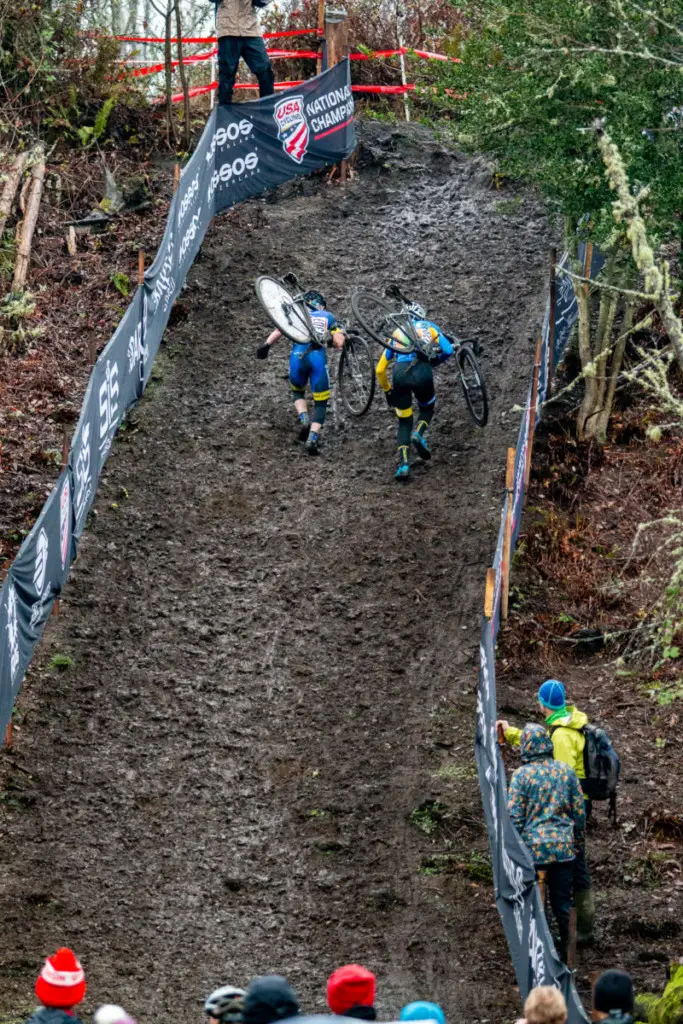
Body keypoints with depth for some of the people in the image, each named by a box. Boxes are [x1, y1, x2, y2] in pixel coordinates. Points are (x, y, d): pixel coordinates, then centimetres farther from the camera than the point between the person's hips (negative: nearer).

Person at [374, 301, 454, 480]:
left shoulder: (397, 333, 30)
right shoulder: (429, 327, 25)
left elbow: (380, 369, 29)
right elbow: (447, 350, 11)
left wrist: (387, 391, 41)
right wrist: (434, 361, 32)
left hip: (399, 373, 2)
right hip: (422, 371, -2)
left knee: (404, 422, 15)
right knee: (427, 408, 27)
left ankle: (403, 463, -3)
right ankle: (419, 434, -3)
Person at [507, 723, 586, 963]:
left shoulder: (521, 775, -10)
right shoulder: (565, 770, 1)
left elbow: (514, 816, -9)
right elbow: (579, 809, 6)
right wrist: (576, 834, 20)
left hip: (533, 847, -3)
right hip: (563, 847, 3)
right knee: (563, 901, 12)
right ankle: (567, 950, 18)